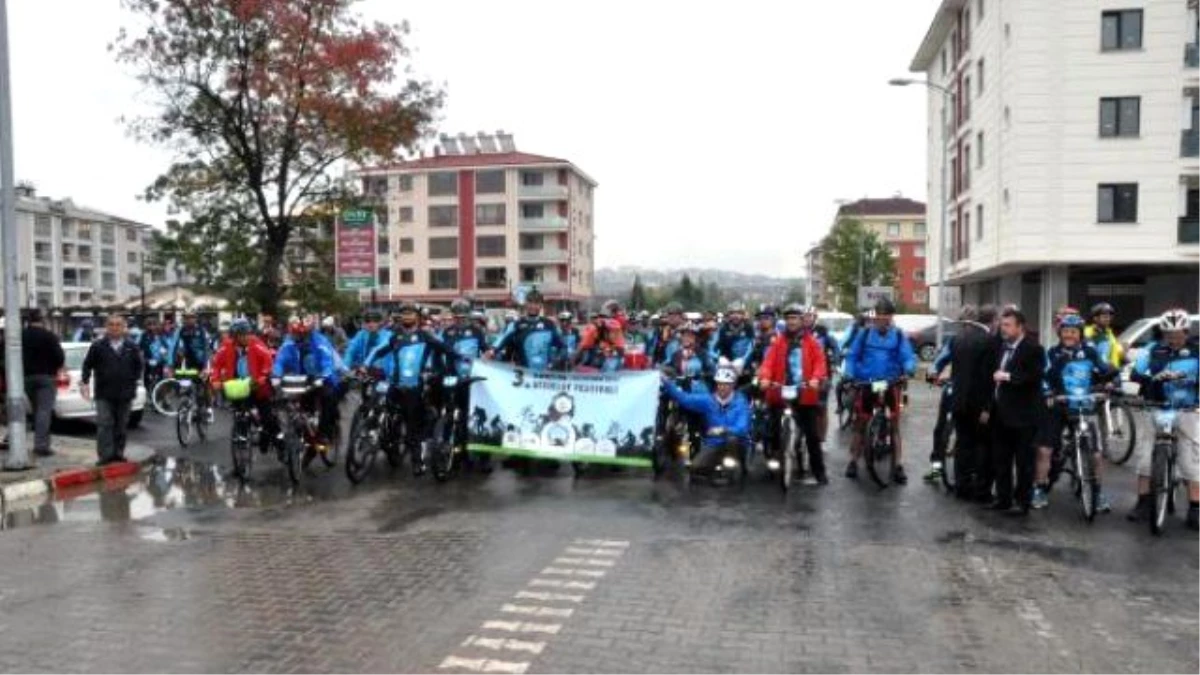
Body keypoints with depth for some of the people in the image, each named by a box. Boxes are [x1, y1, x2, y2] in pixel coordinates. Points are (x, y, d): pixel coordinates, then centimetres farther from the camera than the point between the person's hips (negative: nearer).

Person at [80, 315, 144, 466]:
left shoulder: (131, 348, 6)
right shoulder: (97, 346, 1)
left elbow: (138, 366, 13)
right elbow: (87, 365, 5)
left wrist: (134, 381, 4)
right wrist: (85, 381, -4)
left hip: (125, 394, 2)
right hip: (104, 395, -2)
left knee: (121, 426, 9)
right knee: (104, 425, -6)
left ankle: (118, 453, 18)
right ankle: (105, 455, -5)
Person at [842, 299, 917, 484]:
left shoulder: (899, 335, -1)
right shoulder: (864, 333, -1)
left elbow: (908, 357, -8)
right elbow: (852, 356, 1)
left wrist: (908, 371, -29)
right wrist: (849, 375, -14)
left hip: (891, 385, 0)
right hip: (866, 384, 0)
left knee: (894, 425, 4)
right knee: (860, 423, 8)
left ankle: (898, 466, 9)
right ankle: (853, 461, 20)